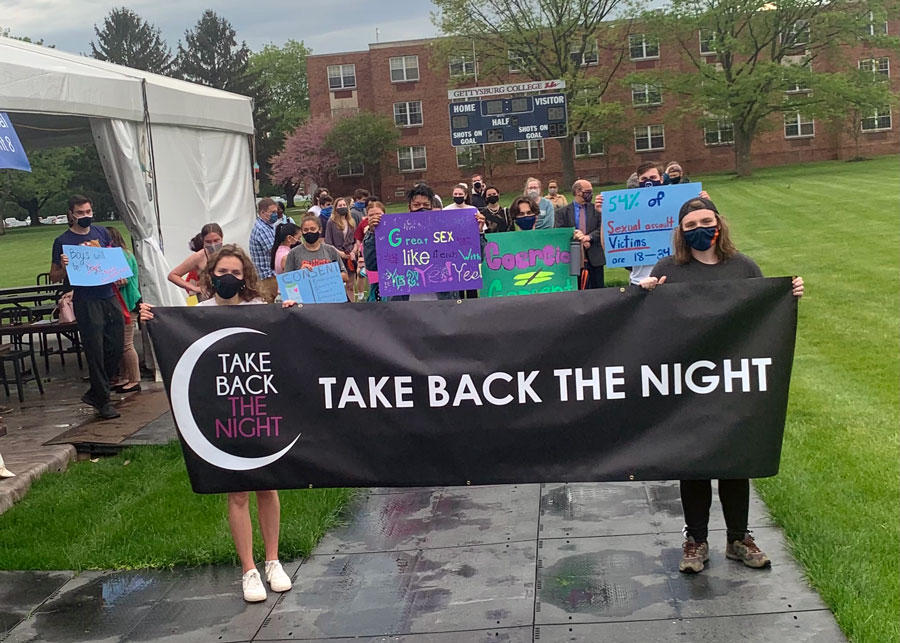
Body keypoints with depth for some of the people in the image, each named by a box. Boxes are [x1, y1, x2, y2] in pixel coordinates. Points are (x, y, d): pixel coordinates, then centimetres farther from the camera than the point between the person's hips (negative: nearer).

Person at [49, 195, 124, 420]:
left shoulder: (101, 232, 10)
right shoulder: (63, 241, -3)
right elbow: (54, 277, 0)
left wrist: (119, 276, 3)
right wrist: (65, 268, -21)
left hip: (109, 296, 5)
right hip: (86, 302, -5)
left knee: (116, 347, 8)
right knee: (95, 352, -2)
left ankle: (95, 393, 25)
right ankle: (103, 402, 8)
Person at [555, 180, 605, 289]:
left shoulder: (596, 209, 9)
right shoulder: (562, 212, 4)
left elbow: (602, 229, 0)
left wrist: (589, 237, -16)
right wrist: (579, 240, -13)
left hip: (595, 259, 1)